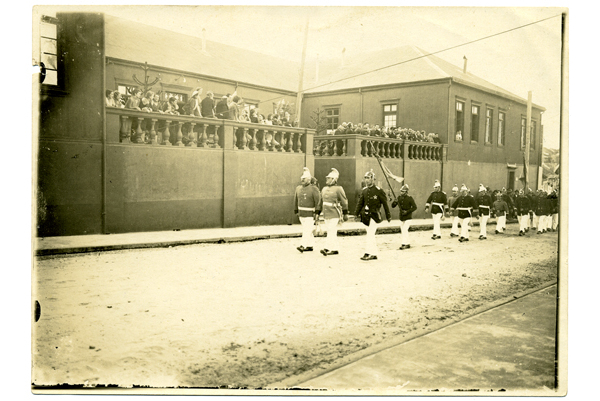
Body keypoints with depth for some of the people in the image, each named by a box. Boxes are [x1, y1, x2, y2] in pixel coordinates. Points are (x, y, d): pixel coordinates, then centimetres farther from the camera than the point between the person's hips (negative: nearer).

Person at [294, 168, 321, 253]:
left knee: (307, 230, -11)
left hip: (310, 214, -6)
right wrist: (296, 211, 13)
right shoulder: (298, 188, 4)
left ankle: (302, 246, -18)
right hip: (302, 213, 6)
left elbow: (318, 201, -15)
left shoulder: (313, 189, -14)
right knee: (308, 230, 12)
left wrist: (316, 213, -17)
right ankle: (310, 246, 19)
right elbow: (296, 200, 13)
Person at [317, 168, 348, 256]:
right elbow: (321, 202, 18)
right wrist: (317, 213, 15)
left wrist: (345, 214, -8)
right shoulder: (324, 189, 14)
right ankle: (334, 249, 15)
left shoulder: (338, 189, -7)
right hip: (326, 214, 8)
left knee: (332, 231, -11)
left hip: (334, 214, -7)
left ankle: (327, 248, -16)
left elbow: (344, 202, -7)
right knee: (331, 232, 9)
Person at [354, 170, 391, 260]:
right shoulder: (364, 190, 10)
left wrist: (388, 216, 0)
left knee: (370, 234, -13)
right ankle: (374, 254, 16)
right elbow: (360, 203, 12)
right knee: (371, 235, 10)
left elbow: (385, 204, -2)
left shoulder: (378, 190, -7)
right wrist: (356, 214, 3)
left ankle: (368, 253, -12)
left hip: (374, 215, -6)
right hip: (366, 216, 6)